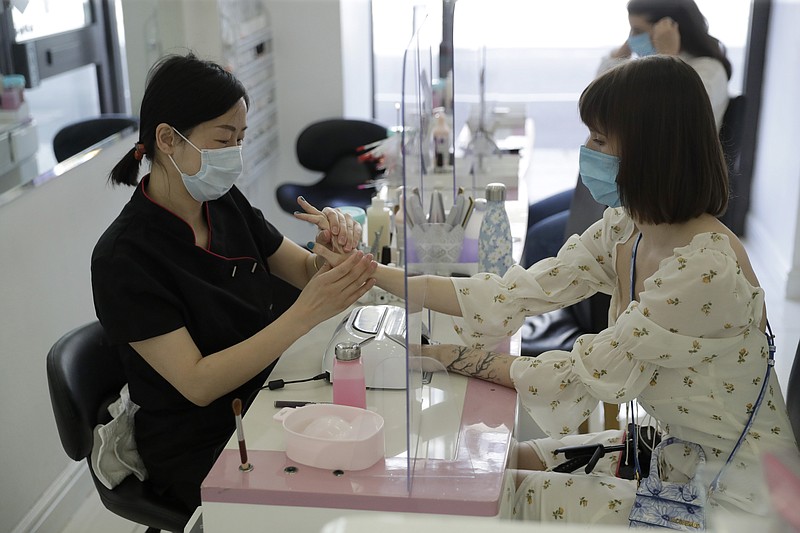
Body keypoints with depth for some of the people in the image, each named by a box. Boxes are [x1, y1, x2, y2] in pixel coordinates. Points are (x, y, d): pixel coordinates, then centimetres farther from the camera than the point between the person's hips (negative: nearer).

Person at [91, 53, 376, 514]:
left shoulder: (227, 204, -1)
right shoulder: (123, 259, -20)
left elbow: (307, 271, 5)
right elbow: (197, 383, -24)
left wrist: (334, 246, -19)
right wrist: (306, 314, -33)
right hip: (200, 454, -6)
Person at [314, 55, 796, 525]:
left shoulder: (706, 268, -29)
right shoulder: (621, 231, -4)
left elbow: (586, 376, -24)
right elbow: (519, 294, -9)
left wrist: (461, 358, -14)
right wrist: (374, 274, -12)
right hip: (668, 447, 7)